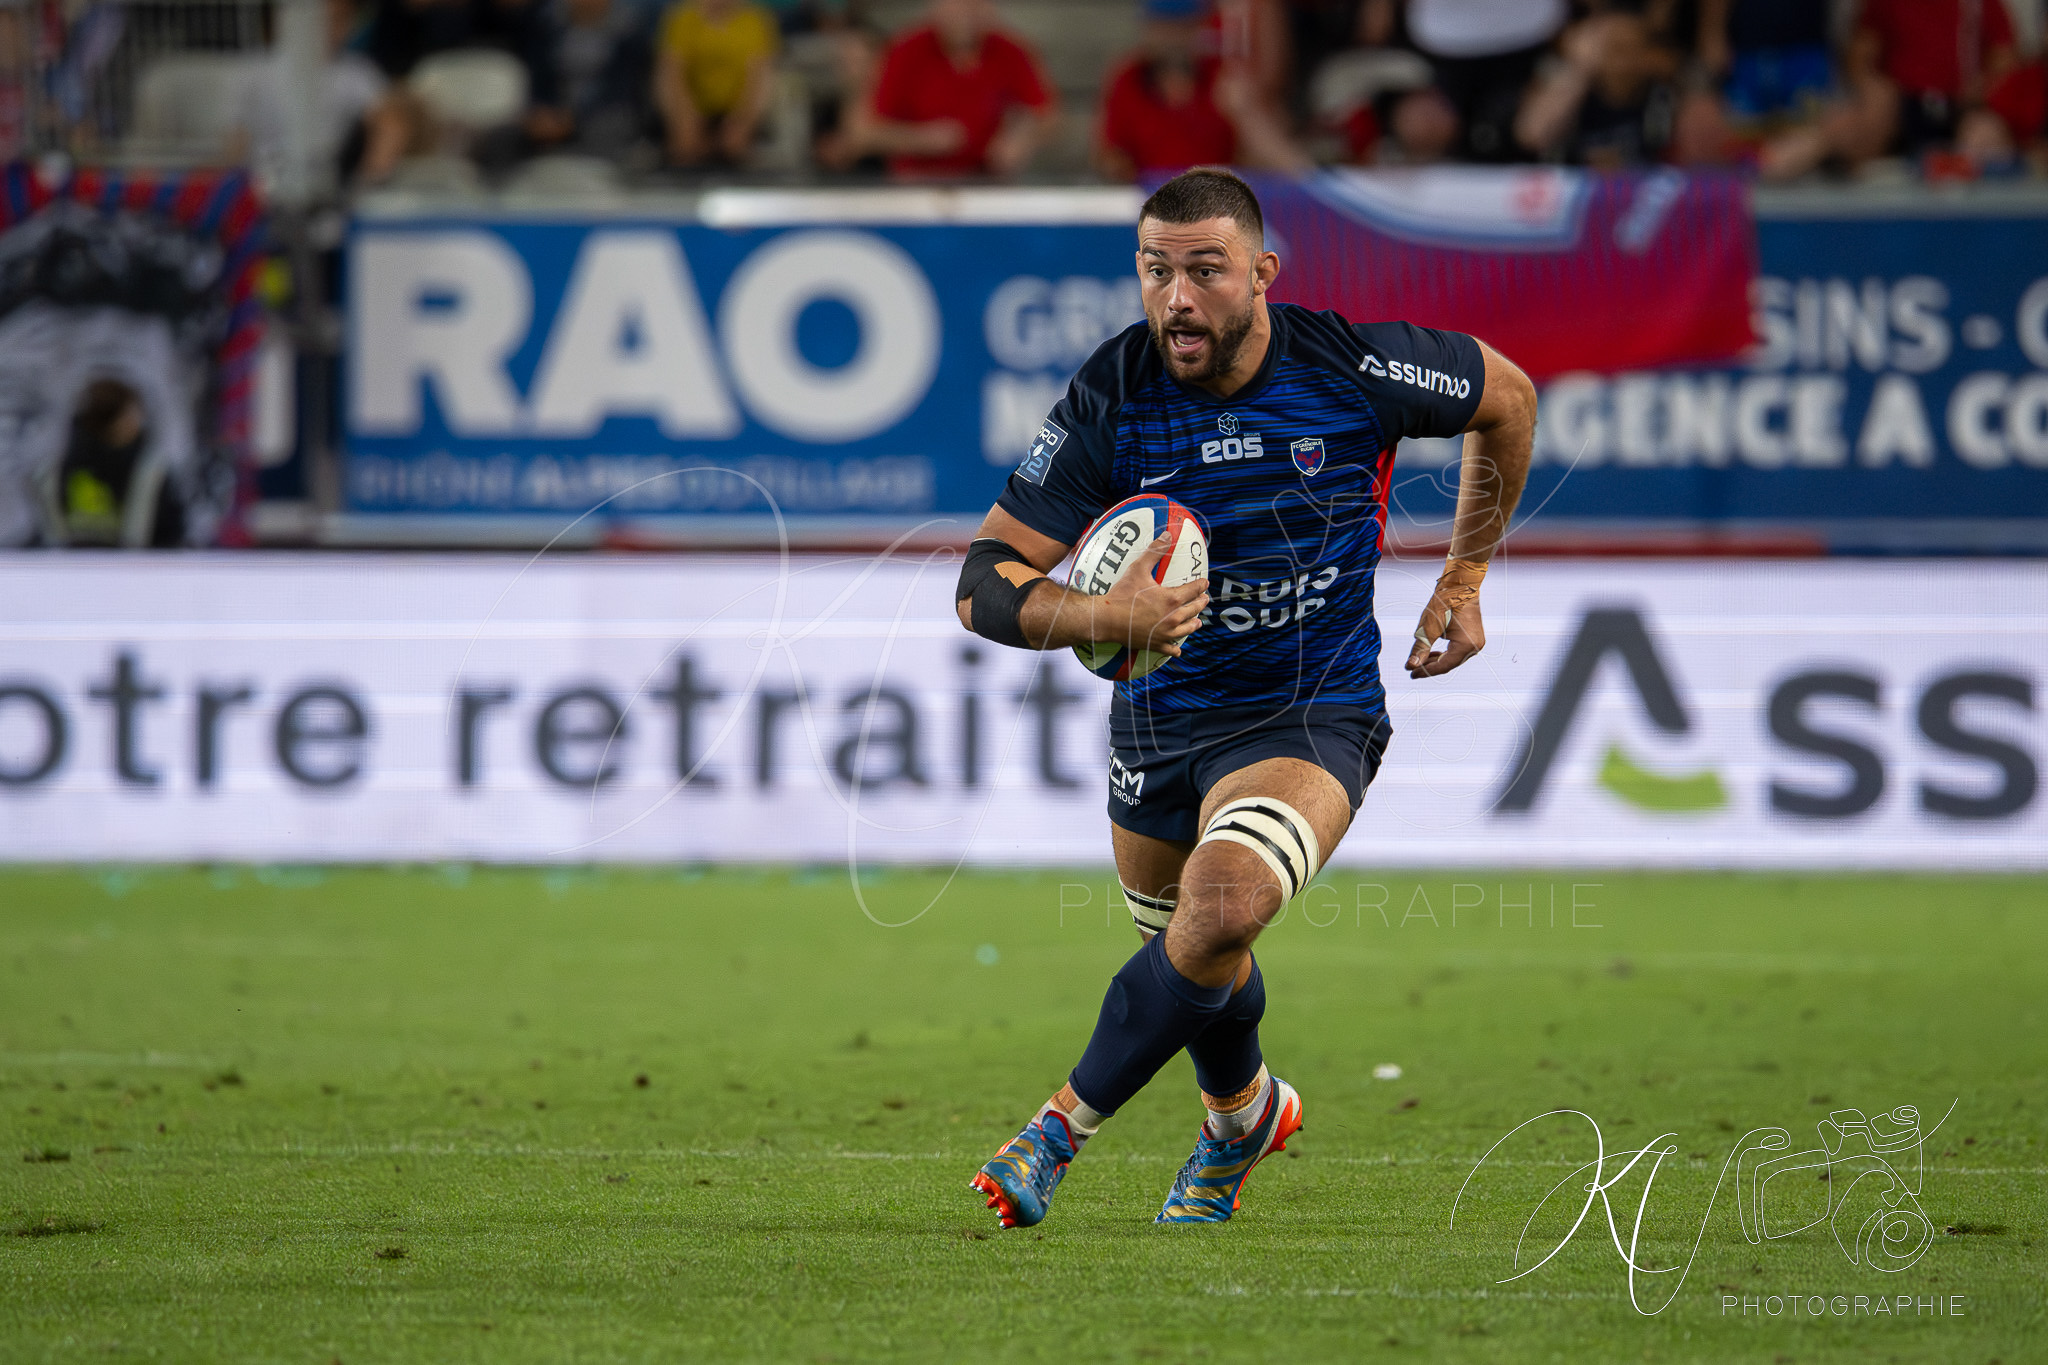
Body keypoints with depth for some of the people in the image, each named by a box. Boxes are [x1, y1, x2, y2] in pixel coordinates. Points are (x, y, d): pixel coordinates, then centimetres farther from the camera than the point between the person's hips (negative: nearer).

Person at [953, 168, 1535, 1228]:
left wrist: (1464, 578, 7)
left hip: (1314, 717, -3)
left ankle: (1067, 1122, -11)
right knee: (1196, 952, 20)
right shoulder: (1111, 396, -16)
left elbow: (1506, 397, 4)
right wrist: (1097, 616, -36)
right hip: (1160, 718, 3)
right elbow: (984, 583, -16)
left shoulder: (1349, 364, -18)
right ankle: (1244, 1116, 54)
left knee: (1222, 902, -30)